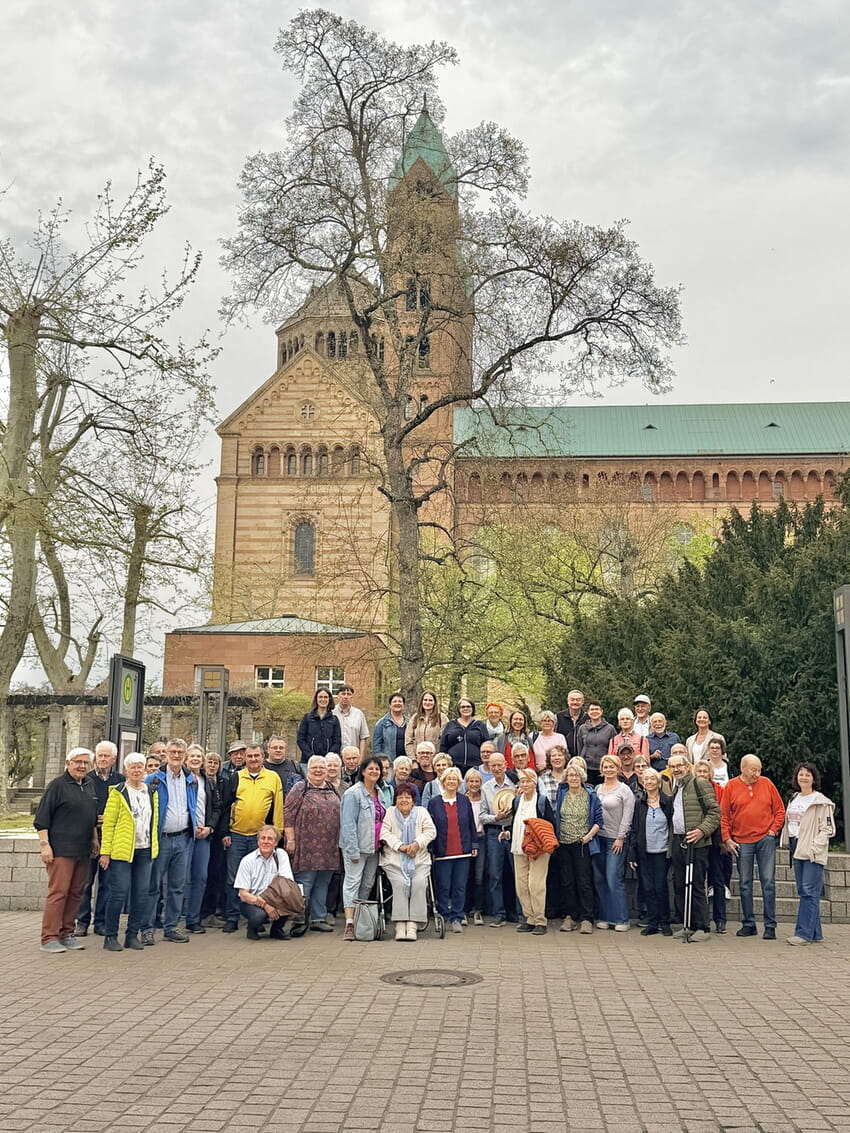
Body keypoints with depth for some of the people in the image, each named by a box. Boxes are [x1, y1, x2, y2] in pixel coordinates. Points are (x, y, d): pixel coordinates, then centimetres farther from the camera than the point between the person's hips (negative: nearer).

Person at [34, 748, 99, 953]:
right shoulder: (57, 785, -6)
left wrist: (94, 840, 23)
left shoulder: (89, 785, 15)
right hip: (61, 849, -7)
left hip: (83, 851, 7)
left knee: (75, 893, 9)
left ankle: (66, 934, 17)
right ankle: (49, 938, -4)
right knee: (58, 892, -9)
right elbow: (42, 818, -8)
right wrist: (44, 844, -14)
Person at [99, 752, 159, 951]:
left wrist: (154, 847, 13)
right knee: (119, 893, -5)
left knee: (142, 894, 4)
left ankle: (132, 935, 14)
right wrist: (105, 851, -9)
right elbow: (108, 823, -4)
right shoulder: (117, 792, -2)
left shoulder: (151, 793, 13)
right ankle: (111, 936, 5)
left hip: (145, 851, 5)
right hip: (122, 850, -5)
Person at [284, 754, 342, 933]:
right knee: (304, 883, -5)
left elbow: (339, 816, 22)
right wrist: (290, 840, -12)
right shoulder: (300, 789, -1)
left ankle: (319, 919, 15)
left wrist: (338, 843, 17)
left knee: (322, 884, 9)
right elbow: (288, 814, -6)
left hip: (328, 849, 6)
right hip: (306, 848, -6)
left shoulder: (332, 791, 16)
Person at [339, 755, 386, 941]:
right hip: (357, 846, -7)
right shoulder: (353, 793, -9)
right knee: (353, 883, -9)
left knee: (368, 884, 10)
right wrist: (353, 850, -18)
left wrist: (382, 843, 12)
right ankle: (349, 925, -13)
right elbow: (348, 824, -13)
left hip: (374, 847, 7)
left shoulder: (379, 793, 13)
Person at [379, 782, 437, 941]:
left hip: (419, 859, 1)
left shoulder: (422, 812, 14)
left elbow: (431, 831, 4)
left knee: (419, 884, -24)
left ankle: (412, 925, -24)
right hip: (395, 860, -1)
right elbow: (385, 832, 0)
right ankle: (400, 925, -26)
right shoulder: (390, 812, 12)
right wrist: (400, 846, -13)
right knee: (400, 883, -26)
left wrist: (417, 843, -12)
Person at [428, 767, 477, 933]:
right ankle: (443, 918, 11)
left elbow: (471, 824, 12)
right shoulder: (434, 802, 2)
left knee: (460, 886, 2)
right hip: (442, 852, -1)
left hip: (462, 851, 1)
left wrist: (474, 845, 8)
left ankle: (457, 918, 7)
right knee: (443, 887, 1)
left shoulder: (464, 801, 8)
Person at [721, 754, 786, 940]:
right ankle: (748, 924, 15)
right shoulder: (731, 787, 1)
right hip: (741, 842, 0)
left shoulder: (766, 784, 3)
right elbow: (724, 815, 4)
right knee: (745, 884, 6)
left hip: (765, 840, 0)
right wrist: (727, 839, -1)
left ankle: (770, 926, 2)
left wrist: (774, 830, -1)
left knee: (768, 882, -3)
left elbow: (779, 810, 9)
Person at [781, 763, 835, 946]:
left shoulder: (821, 802, -7)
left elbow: (827, 829, -10)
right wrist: (789, 845, 14)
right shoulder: (794, 800, 16)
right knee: (803, 892, 9)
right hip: (797, 852, 8)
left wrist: (814, 846, -18)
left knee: (809, 892, -9)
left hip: (813, 853, -8)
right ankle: (815, 933, 15)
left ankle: (804, 933, -10)